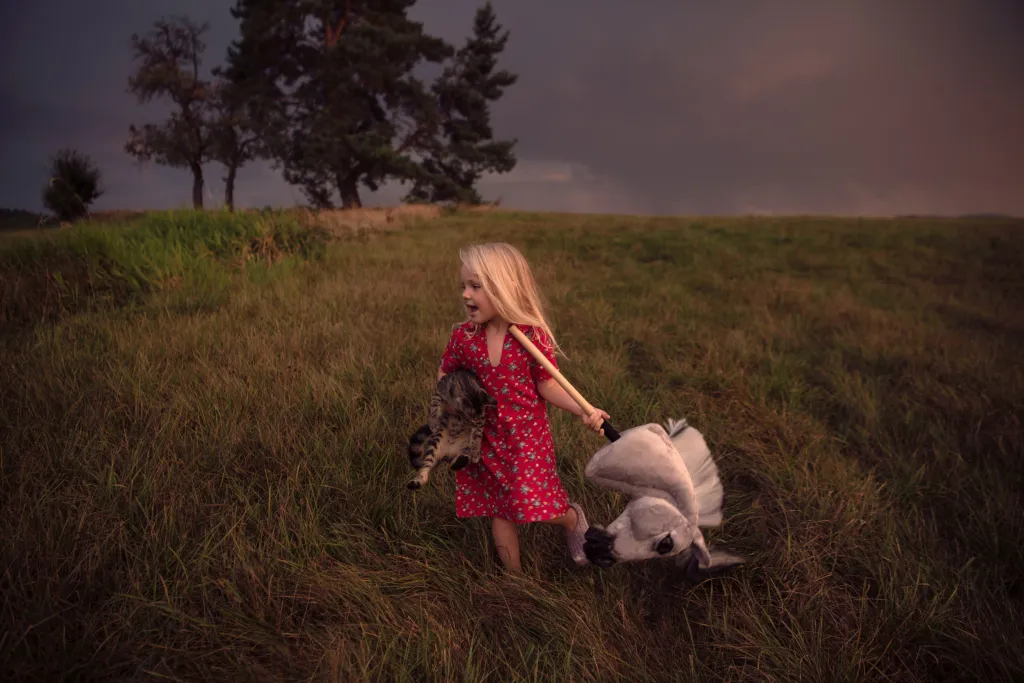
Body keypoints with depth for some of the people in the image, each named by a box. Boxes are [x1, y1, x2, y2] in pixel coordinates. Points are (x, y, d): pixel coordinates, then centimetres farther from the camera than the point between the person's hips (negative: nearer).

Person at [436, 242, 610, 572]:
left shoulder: (532, 337, -18)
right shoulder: (463, 336, -9)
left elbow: (547, 386, -10)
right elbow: (445, 375, 8)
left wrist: (583, 411, -21)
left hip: (529, 436, -3)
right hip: (488, 440, 3)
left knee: (535, 503, -4)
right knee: (500, 511, 11)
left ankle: (573, 518, 31)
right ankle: (514, 575, 30)